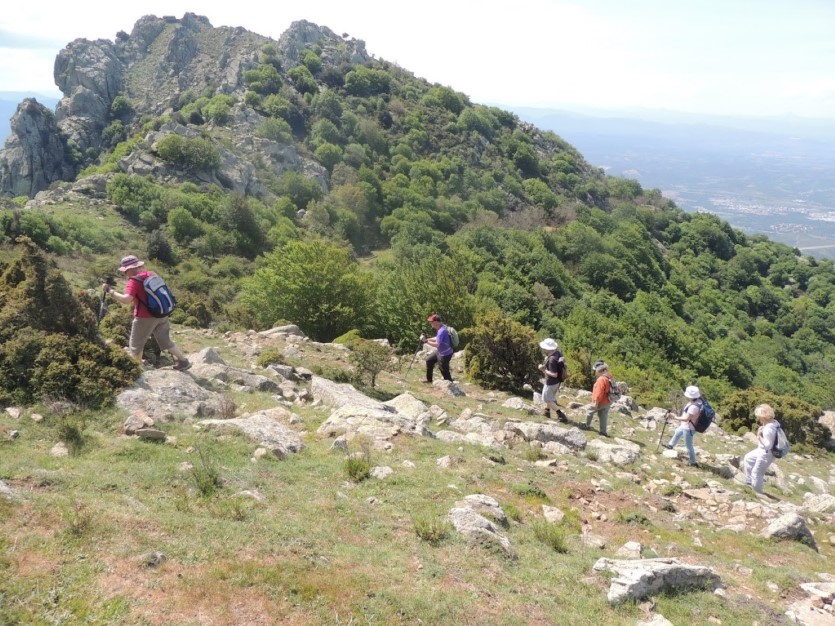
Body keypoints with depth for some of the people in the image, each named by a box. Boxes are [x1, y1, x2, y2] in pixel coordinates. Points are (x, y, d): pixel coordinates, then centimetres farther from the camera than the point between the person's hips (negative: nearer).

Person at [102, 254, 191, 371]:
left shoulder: (133, 281, -16)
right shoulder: (151, 274, 6)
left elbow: (126, 299, -29)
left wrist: (110, 290, -21)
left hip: (145, 318, -7)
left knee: (135, 345, 11)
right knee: (165, 341, 19)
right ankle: (183, 361, 19)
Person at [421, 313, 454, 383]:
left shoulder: (442, 331, -31)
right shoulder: (439, 328, 0)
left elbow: (436, 344, -33)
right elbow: (437, 339, 13)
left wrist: (426, 341, -27)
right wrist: (427, 339, 1)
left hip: (445, 354, -11)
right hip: (439, 351, 11)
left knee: (444, 371, -2)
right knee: (429, 361, 22)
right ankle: (429, 380, 35)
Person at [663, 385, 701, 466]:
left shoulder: (693, 407, -38)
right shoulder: (698, 400, -11)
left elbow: (686, 418, -33)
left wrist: (675, 417, -22)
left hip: (688, 428, -10)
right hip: (686, 426, 10)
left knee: (689, 445, 8)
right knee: (677, 432, 33)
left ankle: (693, 463, 24)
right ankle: (670, 445, 59)